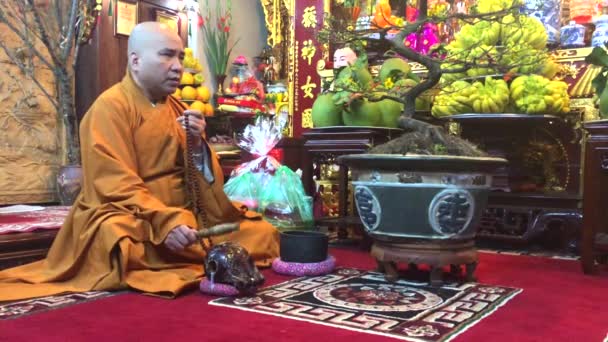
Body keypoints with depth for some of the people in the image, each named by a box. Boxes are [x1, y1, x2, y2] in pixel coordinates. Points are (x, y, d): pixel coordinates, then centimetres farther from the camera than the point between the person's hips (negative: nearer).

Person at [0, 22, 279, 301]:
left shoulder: (176, 108, 13)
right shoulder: (110, 107, -8)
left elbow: (205, 178, 11)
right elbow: (117, 186, -18)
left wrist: (198, 144, -10)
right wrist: (165, 221, -32)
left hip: (184, 216, 7)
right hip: (128, 220, -7)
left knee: (263, 233, -6)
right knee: (129, 248, -41)